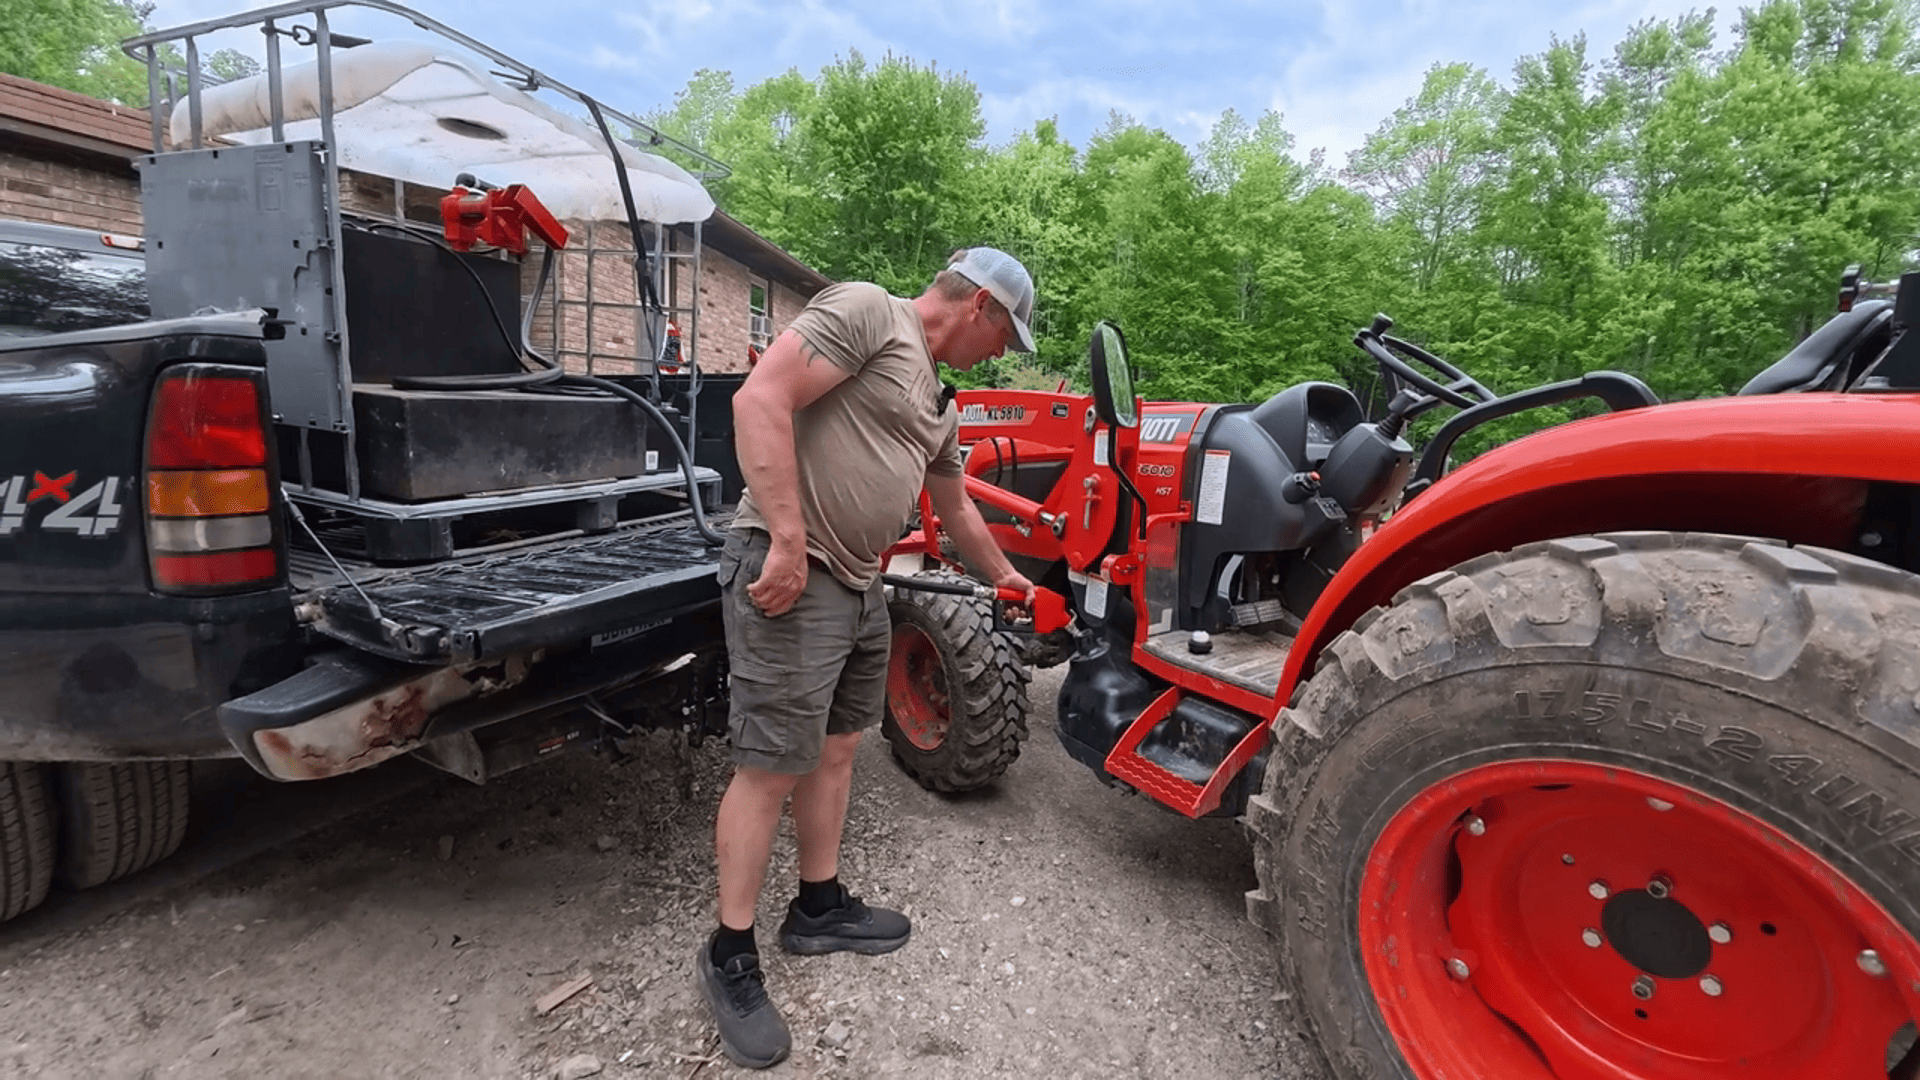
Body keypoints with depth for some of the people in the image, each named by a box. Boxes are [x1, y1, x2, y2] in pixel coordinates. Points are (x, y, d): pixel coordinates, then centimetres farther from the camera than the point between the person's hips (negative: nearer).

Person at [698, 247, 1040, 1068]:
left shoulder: (937, 406, 19)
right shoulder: (865, 310, -8)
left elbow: (956, 510, 31)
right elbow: (760, 399, -19)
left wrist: (1003, 577, 41)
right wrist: (788, 539, -24)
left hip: (860, 587, 10)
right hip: (791, 577, -9)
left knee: (834, 751, 17)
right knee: (771, 769, -2)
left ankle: (819, 908, 35)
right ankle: (730, 955, 16)